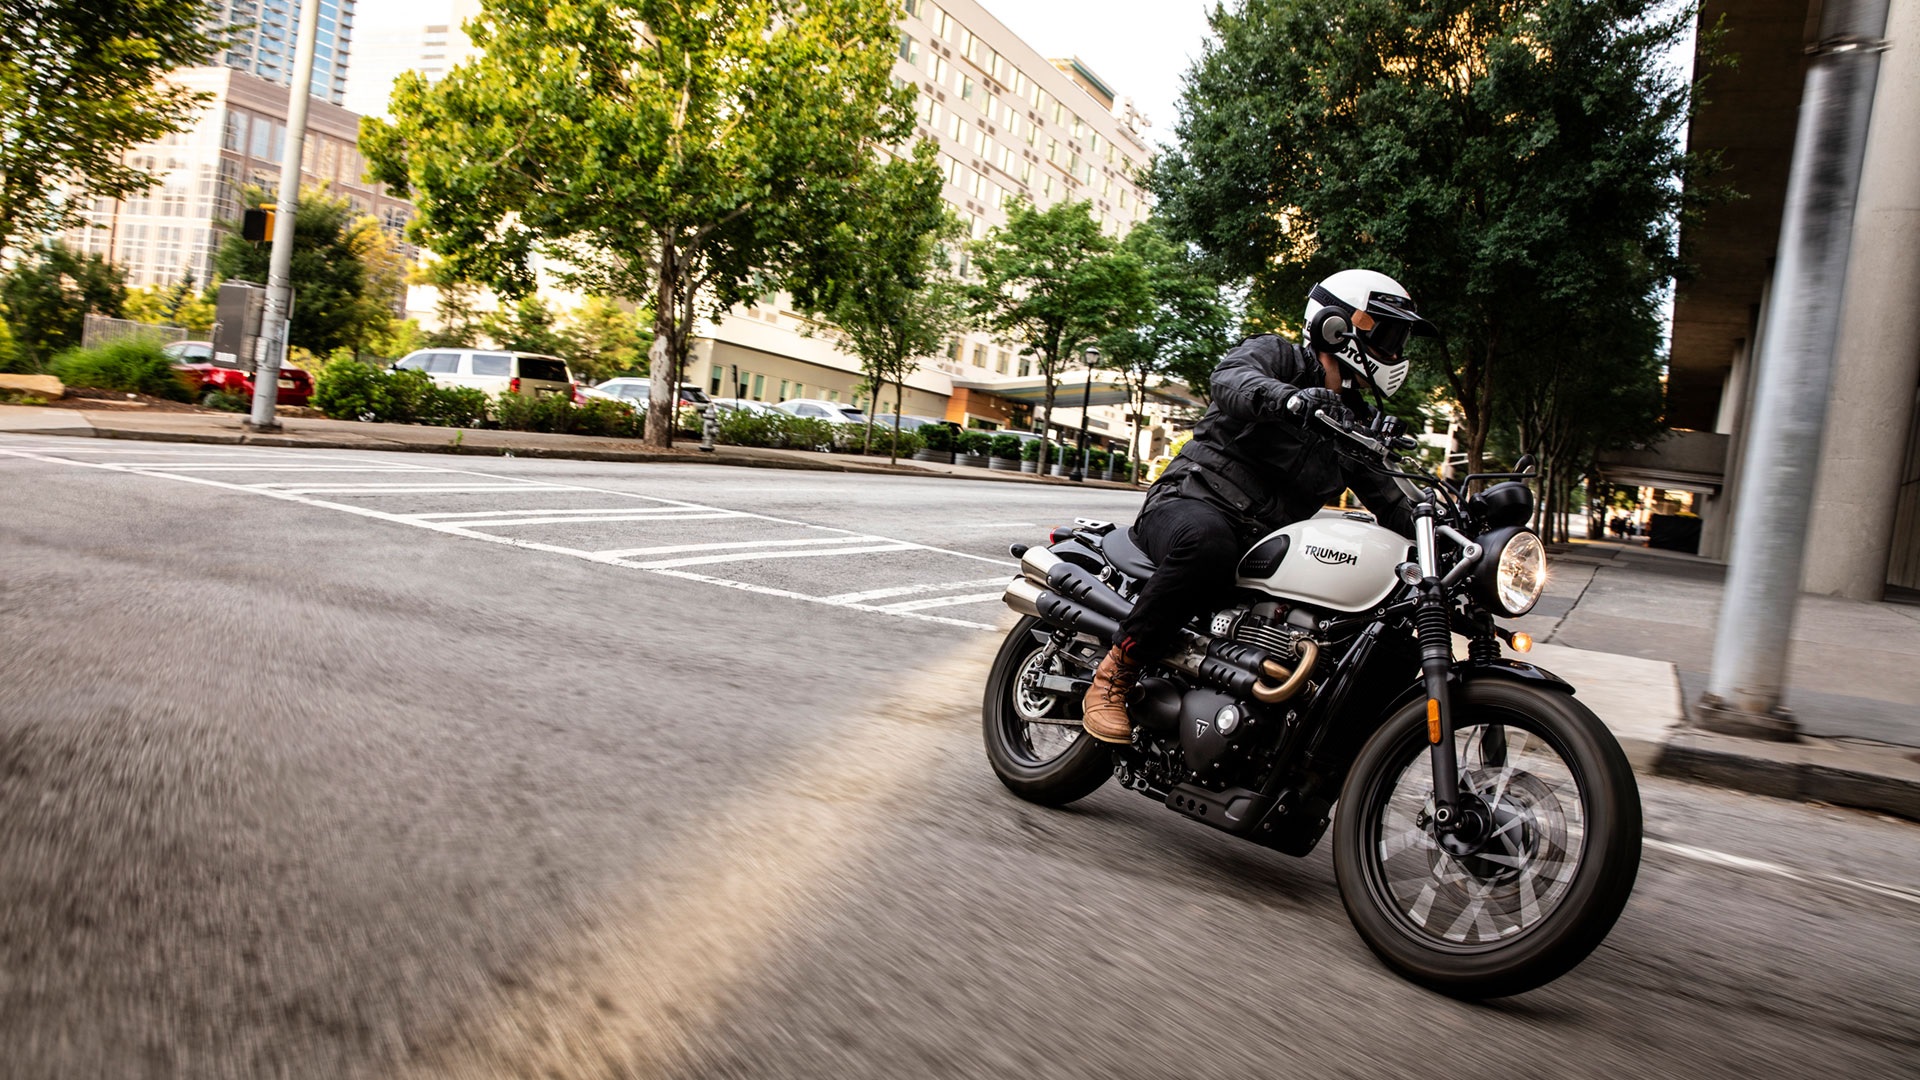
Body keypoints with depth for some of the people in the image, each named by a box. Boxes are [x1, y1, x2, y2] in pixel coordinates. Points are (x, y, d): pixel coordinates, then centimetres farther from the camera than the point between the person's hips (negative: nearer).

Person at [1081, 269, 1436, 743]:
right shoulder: (1276, 355, 2)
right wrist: (1287, 397, -43)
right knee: (1207, 541, -43)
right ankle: (1116, 672, -28)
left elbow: (1392, 506, 18)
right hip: (1192, 504, -7)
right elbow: (1231, 377, -22)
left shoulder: (1359, 424, 22)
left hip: (1266, 545, 7)